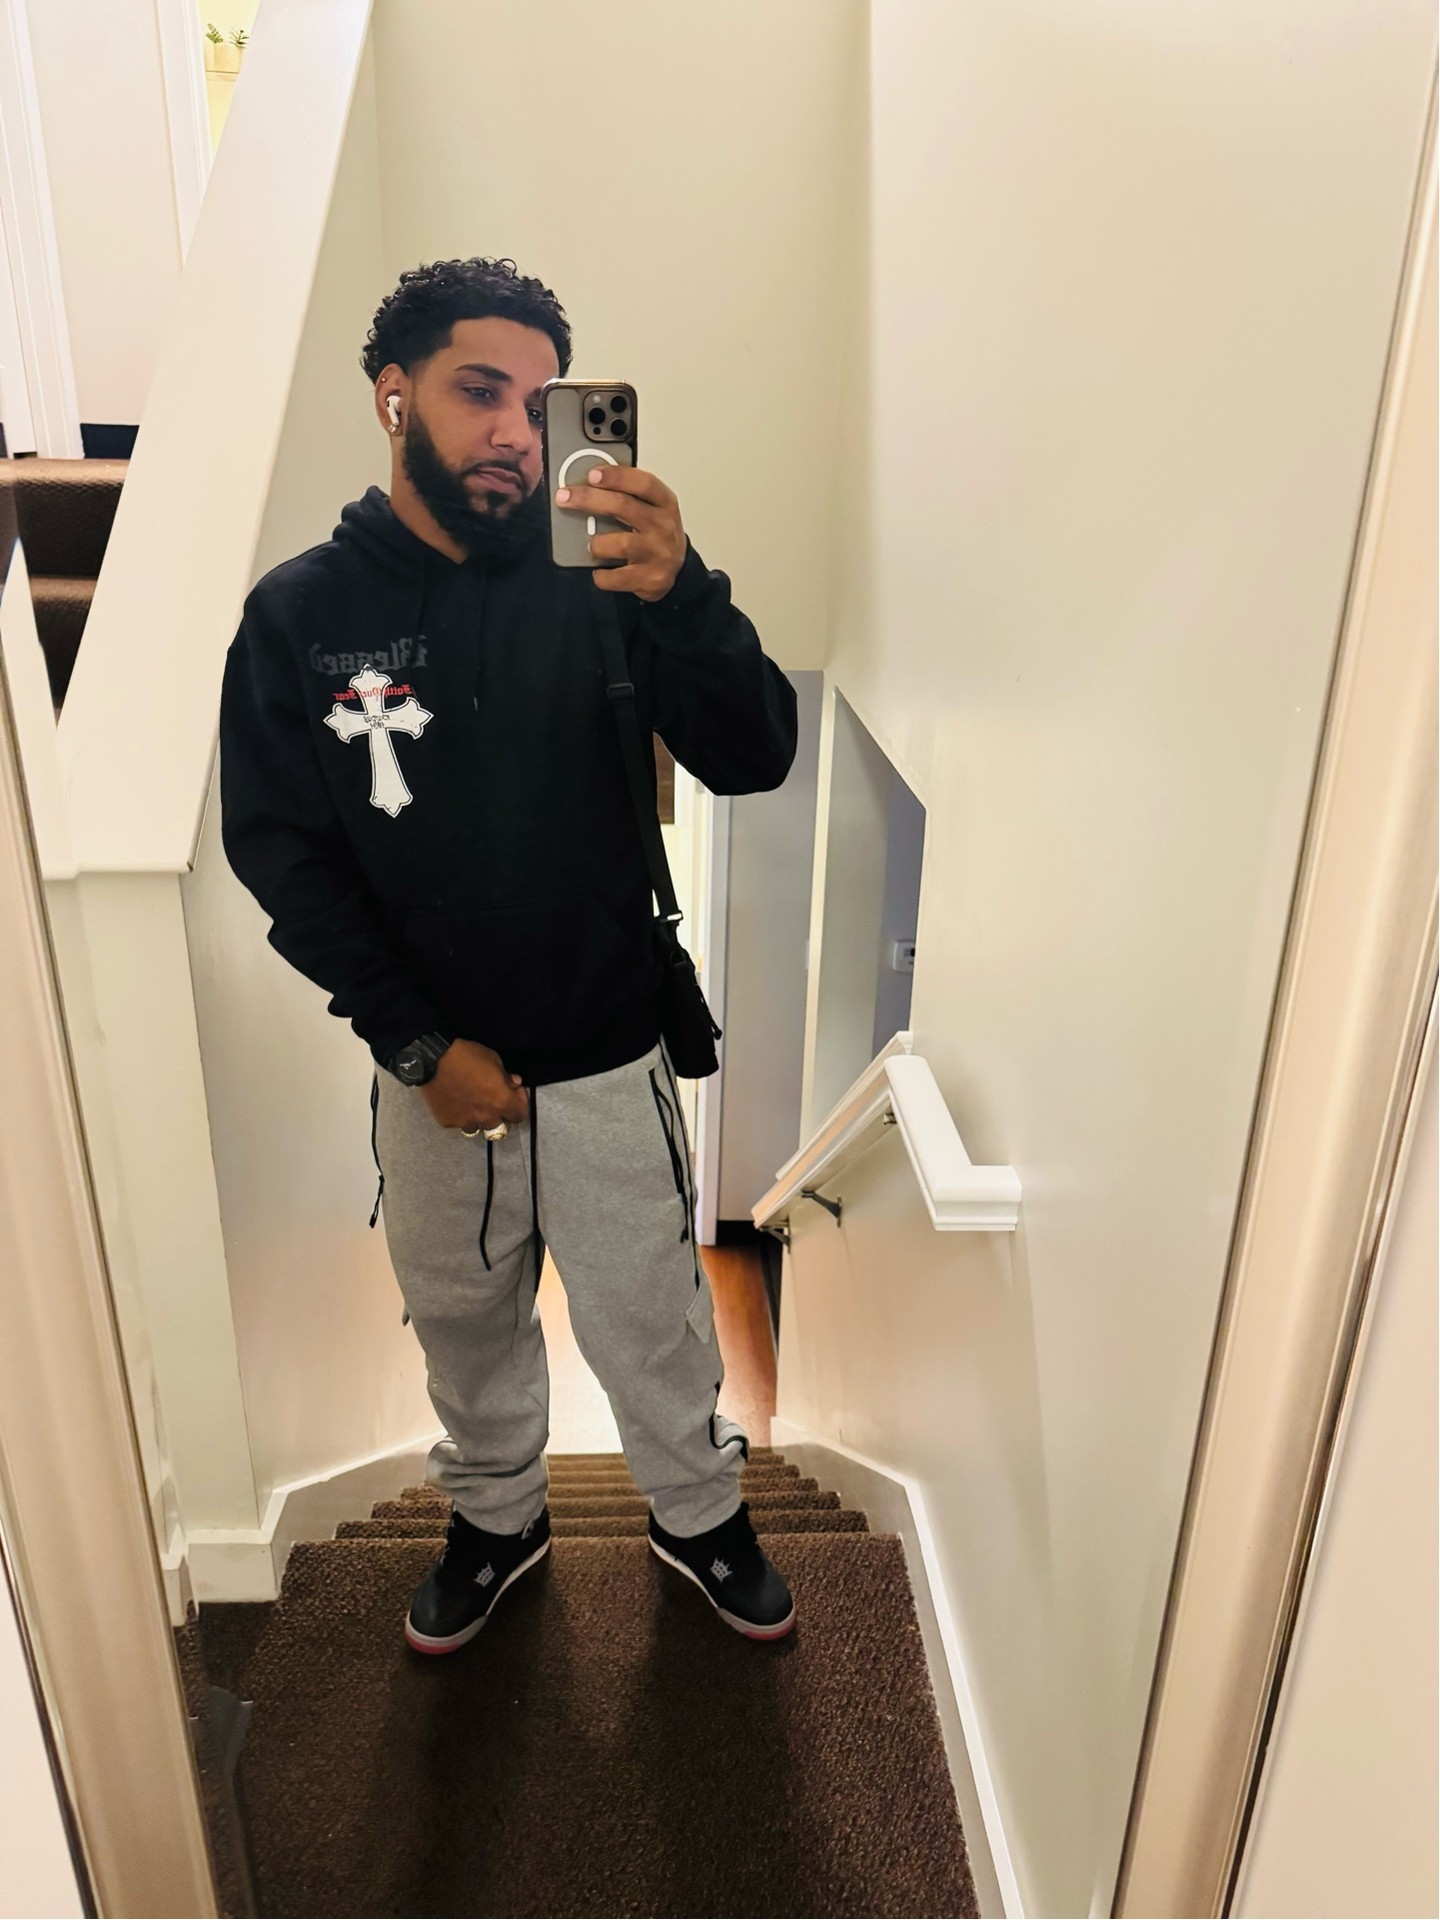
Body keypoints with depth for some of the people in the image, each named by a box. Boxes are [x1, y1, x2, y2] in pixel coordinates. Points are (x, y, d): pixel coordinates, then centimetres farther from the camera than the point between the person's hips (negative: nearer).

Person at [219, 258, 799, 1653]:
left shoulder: (595, 585, -10)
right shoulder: (299, 616, -6)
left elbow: (752, 760, -19)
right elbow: (281, 856, -6)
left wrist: (678, 594, -38)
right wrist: (420, 1045, -11)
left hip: (608, 1062, -1)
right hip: (430, 1071, 2)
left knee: (652, 1322, 15)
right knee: (463, 1318, 22)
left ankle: (698, 1514, 45)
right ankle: (495, 1518, 50)